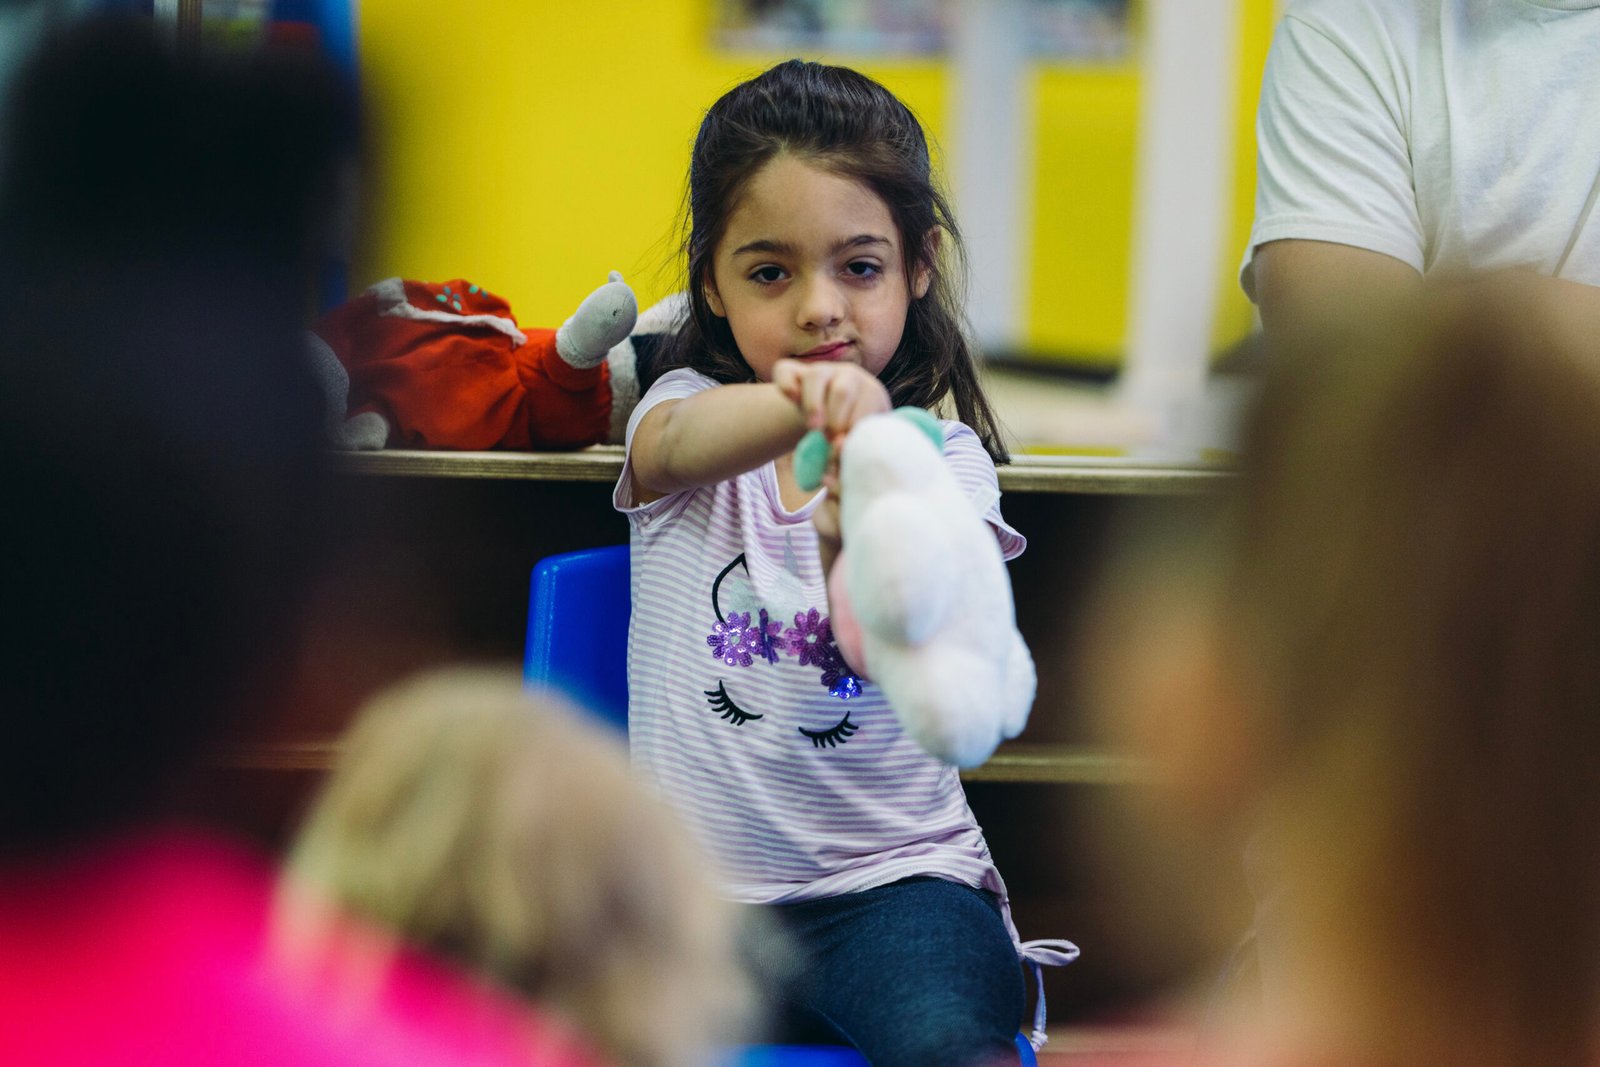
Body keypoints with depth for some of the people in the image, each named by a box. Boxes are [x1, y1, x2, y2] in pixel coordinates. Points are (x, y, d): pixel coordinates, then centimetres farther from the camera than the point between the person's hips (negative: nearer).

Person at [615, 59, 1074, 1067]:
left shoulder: (944, 460, 3)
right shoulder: (688, 409, 5)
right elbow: (682, 445, -23)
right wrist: (797, 407, -47)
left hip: (890, 879, -1)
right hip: (695, 886, 1)